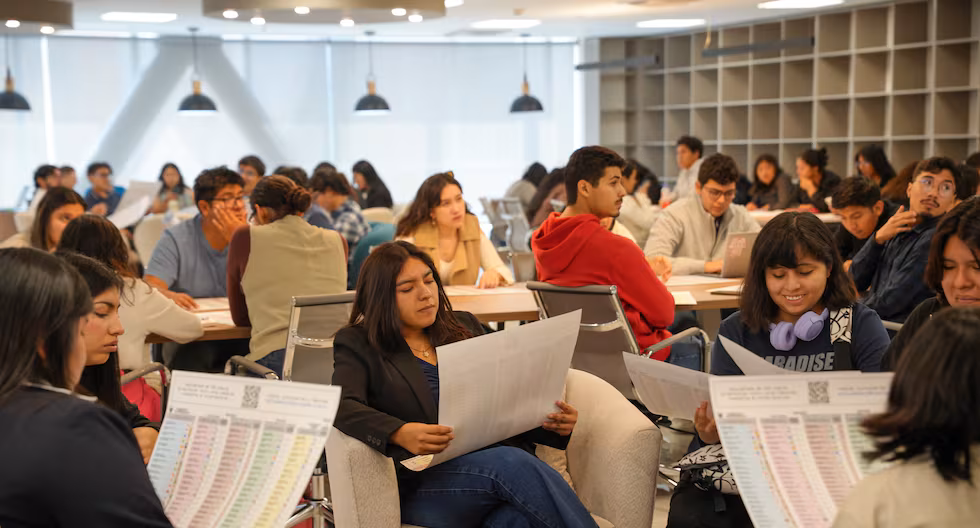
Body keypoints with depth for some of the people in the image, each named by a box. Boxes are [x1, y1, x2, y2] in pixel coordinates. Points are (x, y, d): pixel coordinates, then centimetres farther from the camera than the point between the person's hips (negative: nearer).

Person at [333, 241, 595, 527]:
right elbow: (343, 406, -9)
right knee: (512, 464, -33)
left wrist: (555, 423, 1)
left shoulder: (463, 327, 23)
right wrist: (401, 434, -29)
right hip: (421, 483, -3)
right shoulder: (357, 344, 10)